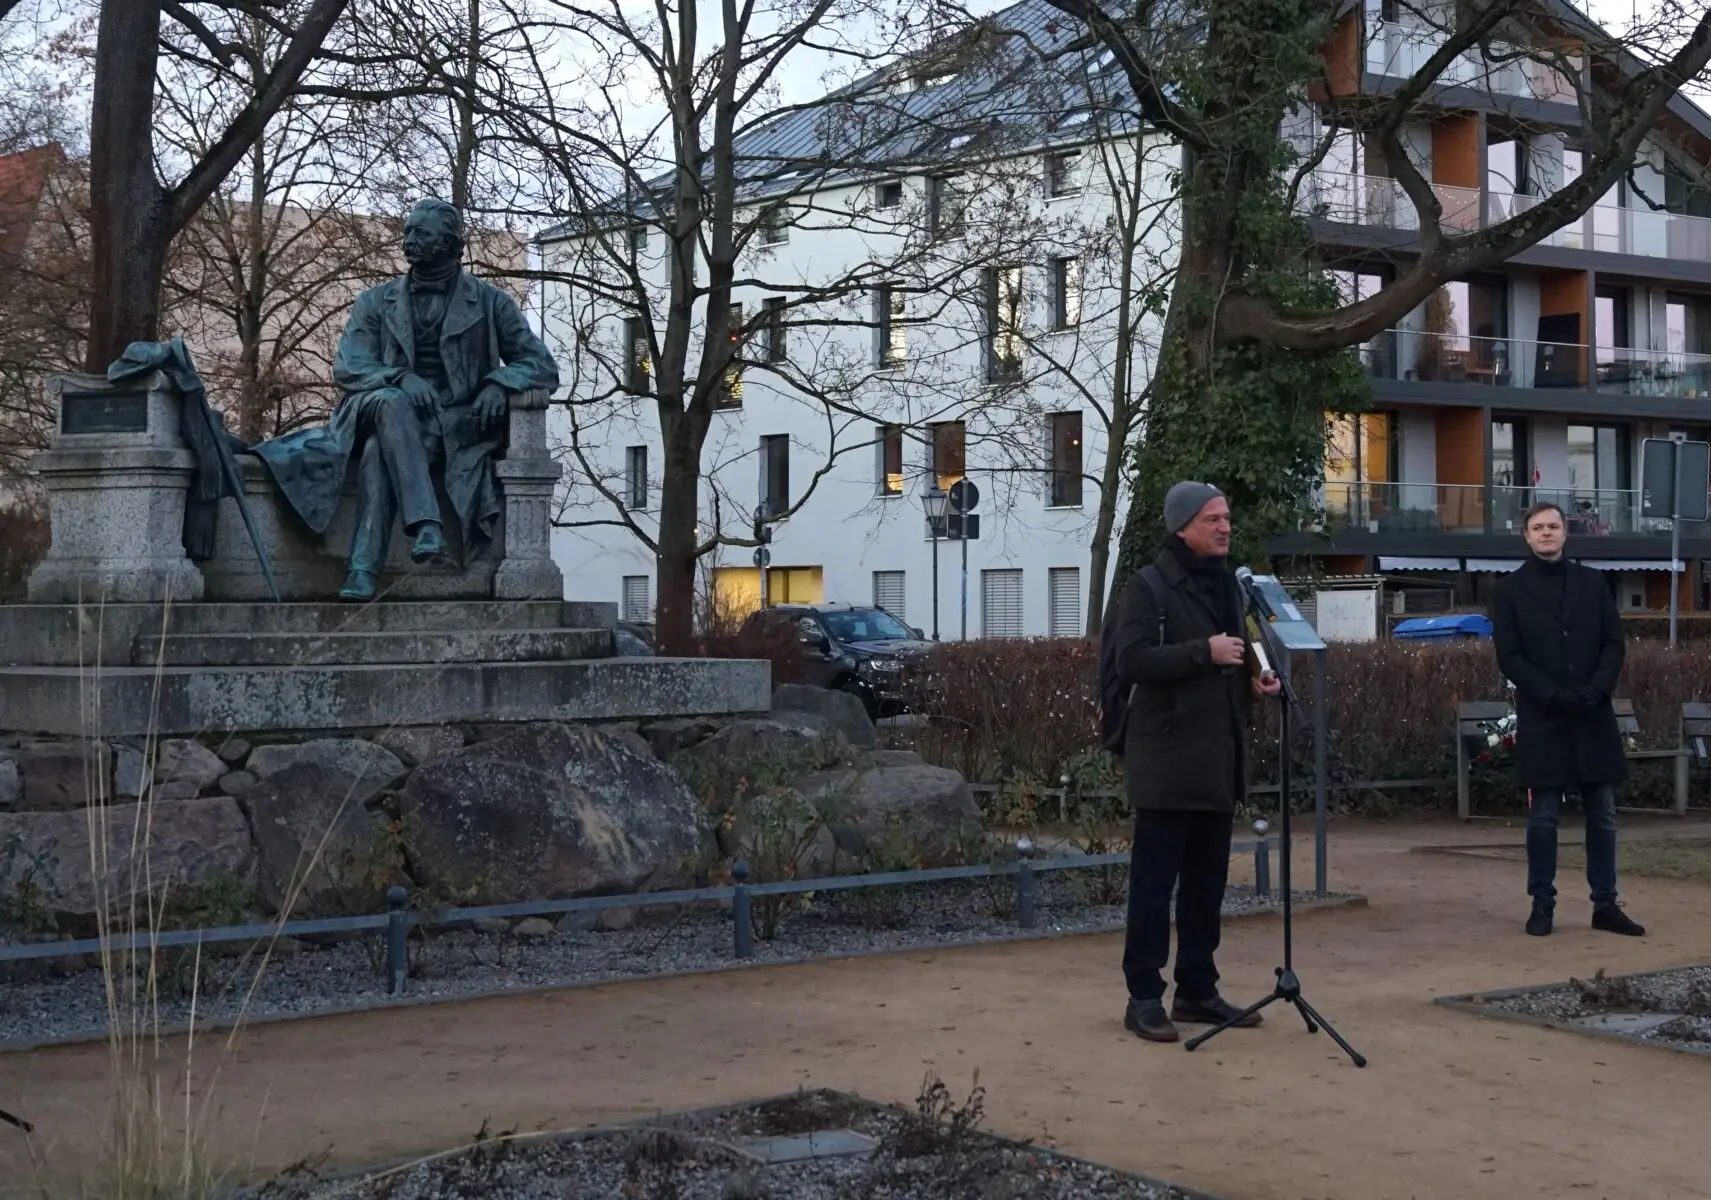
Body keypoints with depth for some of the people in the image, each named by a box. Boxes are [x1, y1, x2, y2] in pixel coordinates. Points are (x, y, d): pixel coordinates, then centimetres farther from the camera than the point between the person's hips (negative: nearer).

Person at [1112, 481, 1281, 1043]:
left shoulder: (1226, 584, 16)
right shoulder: (1150, 585, -8)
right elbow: (1131, 660, -19)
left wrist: (1252, 682, 7)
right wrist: (1204, 652, -22)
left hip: (1218, 759, 8)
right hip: (1167, 760, -8)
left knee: (1207, 881, 12)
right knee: (1154, 881, -4)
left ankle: (1197, 990, 21)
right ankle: (1144, 997, 1)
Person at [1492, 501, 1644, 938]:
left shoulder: (1593, 582, 10)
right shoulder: (1510, 590, 2)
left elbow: (1614, 643, 6)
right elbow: (1509, 657, -3)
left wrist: (1596, 690, -11)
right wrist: (1553, 696, -15)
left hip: (1594, 717, 3)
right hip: (1541, 719, -3)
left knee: (1603, 814, 5)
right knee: (1543, 817, 1)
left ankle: (1605, 904, 12)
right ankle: (1542, 904, 9)